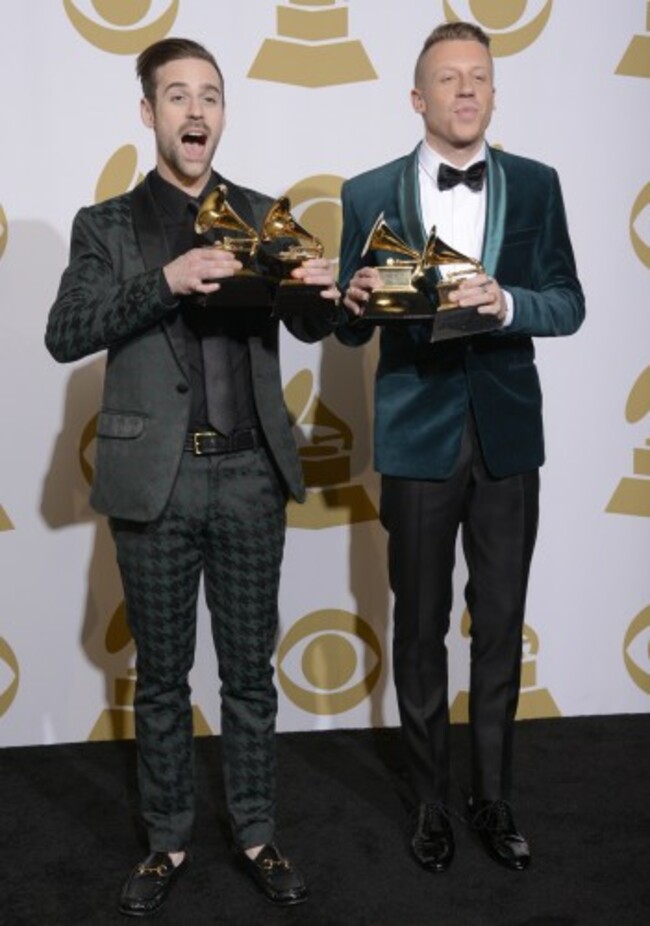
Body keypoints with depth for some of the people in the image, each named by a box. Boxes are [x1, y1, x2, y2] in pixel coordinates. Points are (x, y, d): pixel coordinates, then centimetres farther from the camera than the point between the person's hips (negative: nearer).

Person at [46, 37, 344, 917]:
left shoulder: (262, 215, 9)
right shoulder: (107, 225, 3)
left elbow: (306, 329, 7)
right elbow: (64, 335, -9)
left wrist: (324, 296, -18)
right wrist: (164, 281, -24)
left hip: (250, 474, 1)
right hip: (156, 478, -1)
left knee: (250, 670, 12)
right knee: (161, 677, 11)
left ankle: (257, 834, 27)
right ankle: (168, 841, 27)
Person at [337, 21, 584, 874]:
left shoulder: (535, 186, 3)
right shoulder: (371, 194, -1)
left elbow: (569, 305, -3)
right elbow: (351, 331, 0)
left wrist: (507, 303, -23)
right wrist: (357, 303, -23)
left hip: (507, 436, 1)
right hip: (418, 438, -1)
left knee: (501, 627, 11)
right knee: (420, 629, 10)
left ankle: (494, 797, 28)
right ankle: (431, 800, 27)